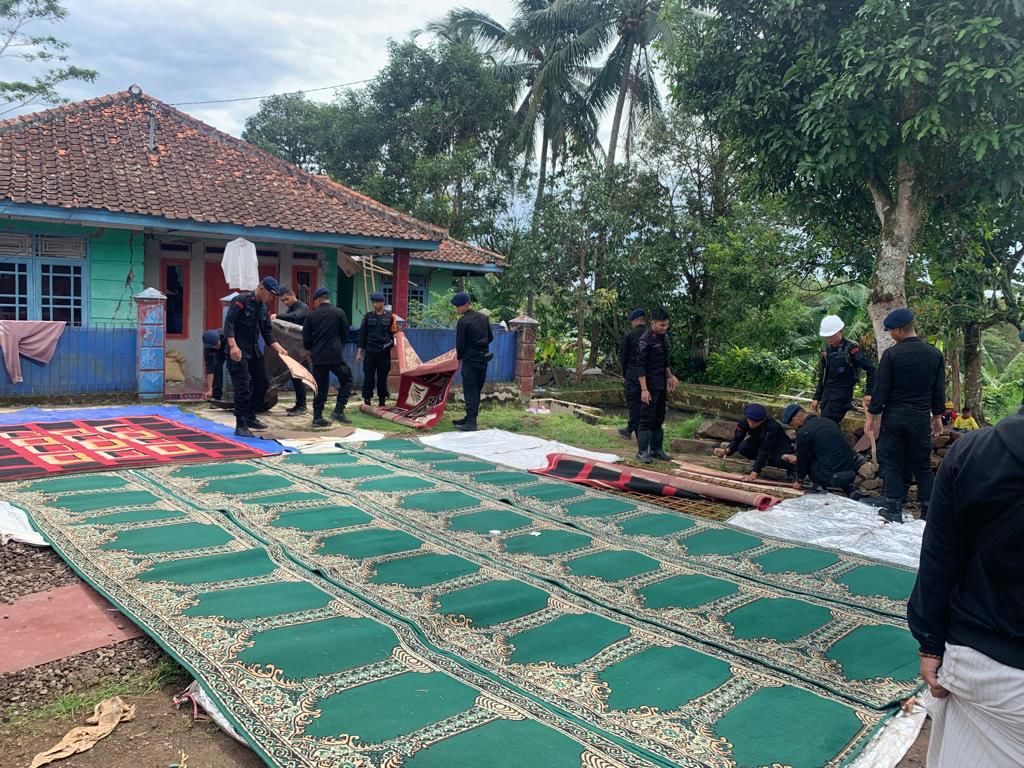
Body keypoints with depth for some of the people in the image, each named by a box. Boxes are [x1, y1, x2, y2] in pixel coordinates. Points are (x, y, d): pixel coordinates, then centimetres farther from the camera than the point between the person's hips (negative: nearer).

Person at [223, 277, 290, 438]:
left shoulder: (264, 307, 10)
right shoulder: (241, 300, -14)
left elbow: (267, 331, 13)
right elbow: (229, 323, -20)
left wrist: (278, 347, 0)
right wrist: (233, 346, -30)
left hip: (254, 351, 9)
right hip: (238, 352, -9)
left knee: (261, 383, 12)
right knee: (243, 388, -9)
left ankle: (250, 418, 27)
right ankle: (241, 426, -2)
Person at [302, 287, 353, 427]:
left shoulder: (312, 315, 3)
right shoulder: (339, 312, -1)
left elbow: (306, 339, 3)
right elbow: (345, 334, 6)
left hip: (318, 357, 3)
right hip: (335, 355, -3)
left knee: (320, 386, 11)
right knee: (346, 380, 11)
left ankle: (317, 417, 11)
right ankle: (338, 411, -1)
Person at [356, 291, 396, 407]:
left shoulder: (390, 317, 2)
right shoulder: (368, 316, 6)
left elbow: (395, 333, 9)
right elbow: (362, 335, 8)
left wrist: (391, 343, -7)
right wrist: (359, 352, 4)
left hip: (384, 353, -1)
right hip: (370, 352, 1)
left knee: (382, 378, 5)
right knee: (368, 377, 0)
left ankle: (382, 401, 13)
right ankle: (366, 401, 6)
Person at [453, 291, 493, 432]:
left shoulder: (463, 321, -13)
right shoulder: (483, 317, 8)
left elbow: (460, 343, -11)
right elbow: (491, 337, 12)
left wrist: (460, 357, 6)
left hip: (470, 360, -7)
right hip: (483, 359, 7)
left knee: (470, 392, -4)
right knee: (477, 391, 13)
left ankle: (471, 423, -6)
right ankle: (470, 418, 23)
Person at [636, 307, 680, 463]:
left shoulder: (664, 336, 10)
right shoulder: (645, 340, -15)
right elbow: (641, 366, -17)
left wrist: (670, 376, 15)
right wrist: (644, 389, -20)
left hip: (662, 385, 8)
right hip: (650, 386, -8)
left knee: (659, 418, 12)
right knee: (647, 418, -5)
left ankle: (656, 449, 19)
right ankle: (642, 451, 1)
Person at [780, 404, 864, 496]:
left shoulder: (803, 432, -10)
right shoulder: (828, 421, 14)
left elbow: (802, 458, 3)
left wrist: (799, 481, 20)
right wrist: (798, 459, 41)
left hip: (833, 477, -7)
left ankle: (818, 485, 12)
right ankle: (850, 488, 19)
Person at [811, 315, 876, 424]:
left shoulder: (851, 349, -13)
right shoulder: (826, 350, 7)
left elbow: (870, 369, -12)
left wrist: (869, 393, -17)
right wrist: (817, 398, 14)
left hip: (842, 395, -7)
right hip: (827, 395, 7)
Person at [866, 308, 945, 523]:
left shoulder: (891, 354, -11)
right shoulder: (934, 354, 2)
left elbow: (881, 388, -9)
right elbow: (939, 390, 9)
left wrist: (871, 415, 0)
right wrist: (937, 416, 19)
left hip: (894, 417, -3)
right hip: (921, 417, 3)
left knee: (892, 463, 5)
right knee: (923, 465, 11)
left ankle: (894, 509, 4)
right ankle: (928, 511, 13)